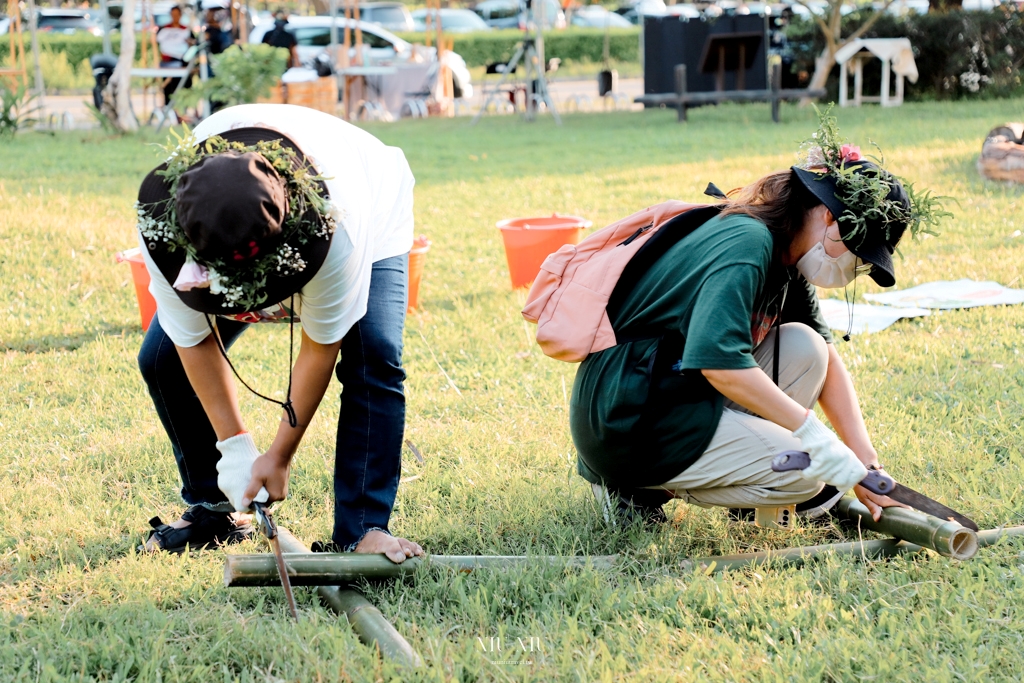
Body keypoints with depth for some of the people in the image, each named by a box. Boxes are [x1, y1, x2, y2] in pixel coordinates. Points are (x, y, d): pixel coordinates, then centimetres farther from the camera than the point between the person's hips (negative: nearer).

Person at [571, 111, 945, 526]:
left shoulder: (786, 255, 9)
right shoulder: (746, 243, -21)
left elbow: (829, 361, 10)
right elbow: (719, 360, -33)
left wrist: (865, 463, 2)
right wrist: (813, 432, -30)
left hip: (683, 392, 10)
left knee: (806, 347, 0)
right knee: (804, 472, -15)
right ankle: (639, 488, -5)